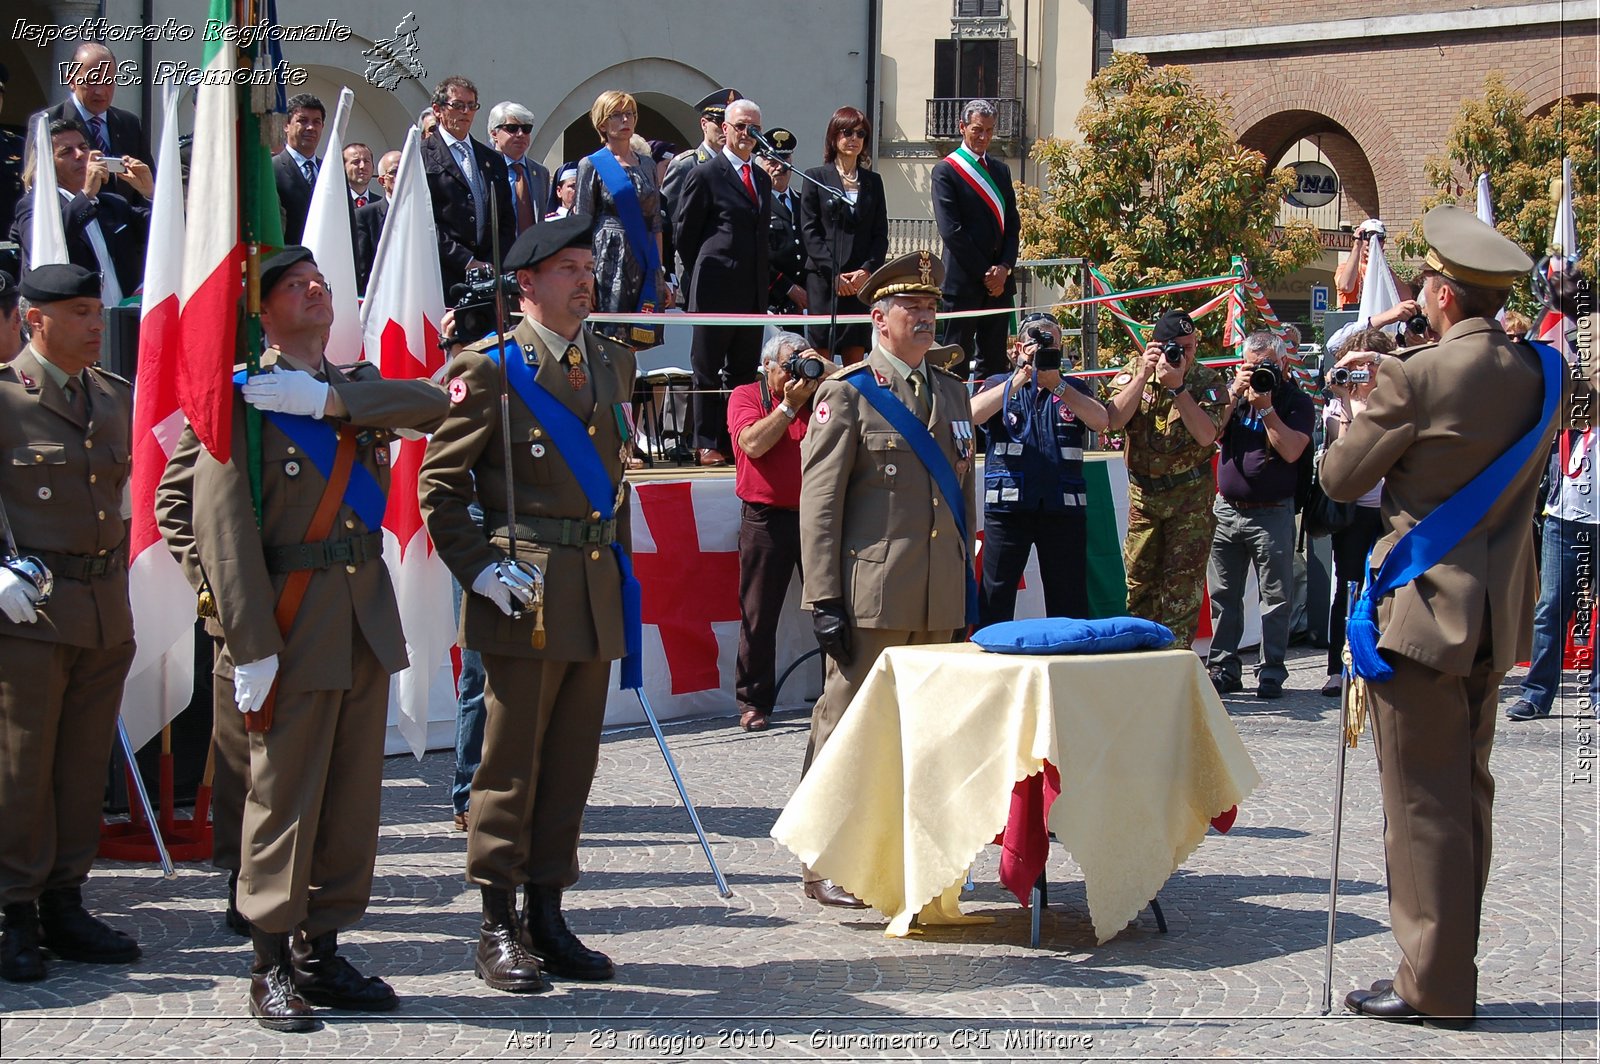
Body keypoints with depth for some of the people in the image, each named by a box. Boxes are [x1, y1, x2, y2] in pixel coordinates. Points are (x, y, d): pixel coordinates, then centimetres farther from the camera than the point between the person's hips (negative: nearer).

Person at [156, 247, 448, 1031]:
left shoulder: (357, 387, 13)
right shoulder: (241, 399, -6)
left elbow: (433, 406, -6)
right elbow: (223, 525, -12)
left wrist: (327, 399, -16)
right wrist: (248, 642, -18)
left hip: (366, 622, 6)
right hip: (292, 627, -6)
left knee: (353, 794, 10)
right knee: (283, 796, -1)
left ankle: (322, 952, 20)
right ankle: (272, 966, 8)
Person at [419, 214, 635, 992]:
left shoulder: (614, 363, 15)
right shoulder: (489, 367, -4)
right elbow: (439, 482, -4)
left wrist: (620, 562, 15)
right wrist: (479, 569, -11)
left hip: (597, 587, 6)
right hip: (524, 593, -6)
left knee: (573, 762, 9)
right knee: (512, 762, -1)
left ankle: (548, 918, 19)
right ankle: (498, 928, 8)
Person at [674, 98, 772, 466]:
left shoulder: (762, 178, 15)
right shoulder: (705, 175, -5)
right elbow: (684, 234, -2)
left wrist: (761, 276, 13)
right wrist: (703, 276, 4)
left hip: (753, 293, 6)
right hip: (715, 291, -6)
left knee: (744, 370, 9)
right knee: (707, 370, 2)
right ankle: (707, 443, 7)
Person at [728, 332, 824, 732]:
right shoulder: (746, 396, 5)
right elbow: (753, 443, -11)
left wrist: (825, 374, -8)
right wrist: (790, 404, -11)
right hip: (767, 518, -2)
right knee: (758, 614, 3)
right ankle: (753, 702, 10)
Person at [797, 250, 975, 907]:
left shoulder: (952, 393, 17)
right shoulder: (847, 394, -3)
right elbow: (819, 503, -7)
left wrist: (968, 586, 17)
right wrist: (823, 600, -12)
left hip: (940, 605, 6)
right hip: (871, 600, -6)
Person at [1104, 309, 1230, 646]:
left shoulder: (1207, 381, -6)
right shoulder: (1134, 372, -1)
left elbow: (1206, 435, -21)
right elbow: (1114, 419, -16)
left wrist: (1177, 386, -25)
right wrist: (1144, 375, -22)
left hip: (1190, 495, -2)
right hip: (1143, 492, 2)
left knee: (1183, 580, -5)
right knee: (1139, 577, 8)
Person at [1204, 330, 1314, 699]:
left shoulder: (1298, 402, -1)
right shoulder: (1236, 392, 11)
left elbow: (1291, 451, -15)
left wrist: (1265, 406, -15)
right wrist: (1235, 393, -9)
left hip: (1272, 513, -4)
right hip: (1226, 510, 4)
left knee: (1275, 597, -1)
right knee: (1223, 595, 6)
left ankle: (1271, 671, 5)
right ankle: (1223, 668, 14)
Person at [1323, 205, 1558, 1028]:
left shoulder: (1415, 378, -17)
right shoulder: (1538, 375, 5)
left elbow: (1340, 479, -8)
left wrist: (1359, 420, 13)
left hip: (1423, 611, -7)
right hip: (1496, 612, 7)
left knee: (1423, 802, -1)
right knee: (1467, 791, 16)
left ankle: (1434, 988, 3)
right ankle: (1454, 967, 26)